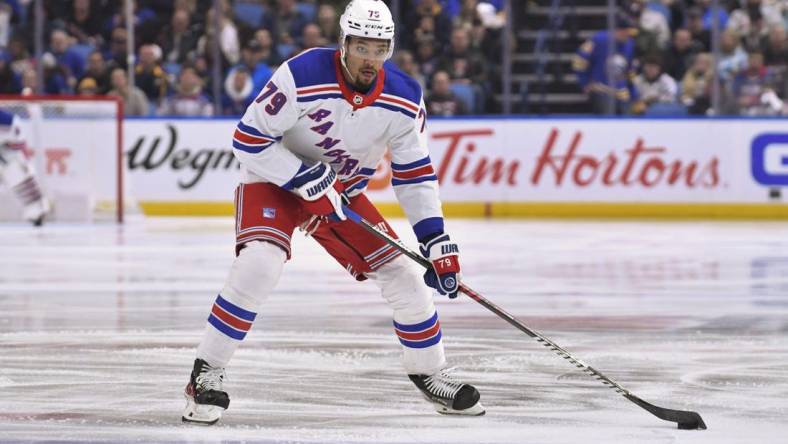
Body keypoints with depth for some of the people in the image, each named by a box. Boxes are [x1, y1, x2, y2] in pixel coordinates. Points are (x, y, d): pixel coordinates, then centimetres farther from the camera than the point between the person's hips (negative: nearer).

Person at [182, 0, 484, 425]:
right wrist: (307, 181, -28)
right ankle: (206, 375, -19)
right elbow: (248, 140, -24)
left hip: (343, 191, 5)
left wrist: (437, 240, -11)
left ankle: (431, 375, 20)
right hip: (274, 179, -5)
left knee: (403, 275, -1)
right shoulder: (302, 77, -29)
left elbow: (414, 174, -3)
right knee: (259, 265, -30)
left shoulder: (404, 99, -14)